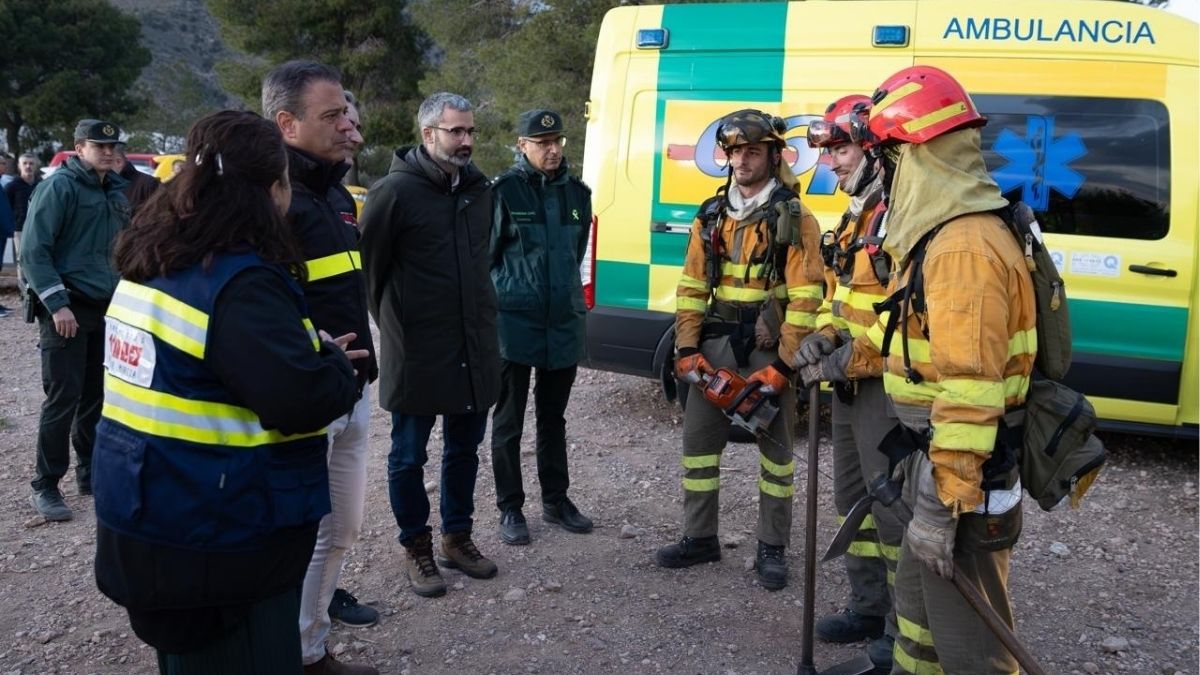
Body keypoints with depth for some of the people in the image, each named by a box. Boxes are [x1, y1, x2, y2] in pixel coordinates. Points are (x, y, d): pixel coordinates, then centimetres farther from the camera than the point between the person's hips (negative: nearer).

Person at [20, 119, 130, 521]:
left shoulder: (115, 192, 13)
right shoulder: (59, 186, -9)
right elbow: (34, 251, -14)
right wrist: (57, 304, -19)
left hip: (107, 308, 7)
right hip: (67, 310, -7)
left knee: (97, 397, 11)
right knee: (63, 398, -5)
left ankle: (91, 473, 23)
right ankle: (45, 487, 6)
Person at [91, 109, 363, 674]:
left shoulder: (152, 266, 6)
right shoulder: (241, 283, -23)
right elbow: (306, 401, -28)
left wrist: (315, 355, 8)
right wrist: (335, 366, -7)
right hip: (214, 546, -9)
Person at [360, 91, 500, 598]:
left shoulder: (479, 188, 8)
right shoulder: (395, 190, -12)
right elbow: (369, 264, -7)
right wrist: (392, 322, 1)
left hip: (474, 350, 6)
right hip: (416, 353, -6)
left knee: (464, 449, 17)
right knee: (409, 457, 8)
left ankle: (457, 537, 34)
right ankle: (416, 548, 26)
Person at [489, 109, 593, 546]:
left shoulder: (576, 193, 7)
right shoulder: (505, 191, -10)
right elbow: (486, 255, -5)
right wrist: (498, 301, -2)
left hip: (564, 324, 5)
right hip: (514, 325, -5)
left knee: (553, 418, 16)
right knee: (509, 422, 6)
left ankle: (556, 500, 29)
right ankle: (510, 509, 18)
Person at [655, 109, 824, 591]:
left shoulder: (795, 219, -5)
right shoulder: (710, 217, 10)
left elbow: (805, 298, -11)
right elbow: (692, 287, 9)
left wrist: (783, 365, -15)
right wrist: (686, 348, -1)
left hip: (768, 351, -4)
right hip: (715, 347, 5)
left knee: (775, 447, 7)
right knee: (699, 439, 8)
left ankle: (772, 548, 19)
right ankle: (700, 538, 22)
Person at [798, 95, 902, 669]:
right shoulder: (857, 216, 16)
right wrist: (826, 336, 2)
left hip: (886, 385, -10)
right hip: (851, 382, 11)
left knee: (893, 505, -2)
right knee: (853, 496, 18)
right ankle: (868, 608, 33)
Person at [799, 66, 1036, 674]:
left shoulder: (966, 248, -25)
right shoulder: (939, 235, 10)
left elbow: (970, 391, -30)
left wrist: (942, 505, -29)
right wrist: (845, 361, 30)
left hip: (964, 476, -11)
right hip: (929, 456, 11)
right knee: (917, 595, 27)